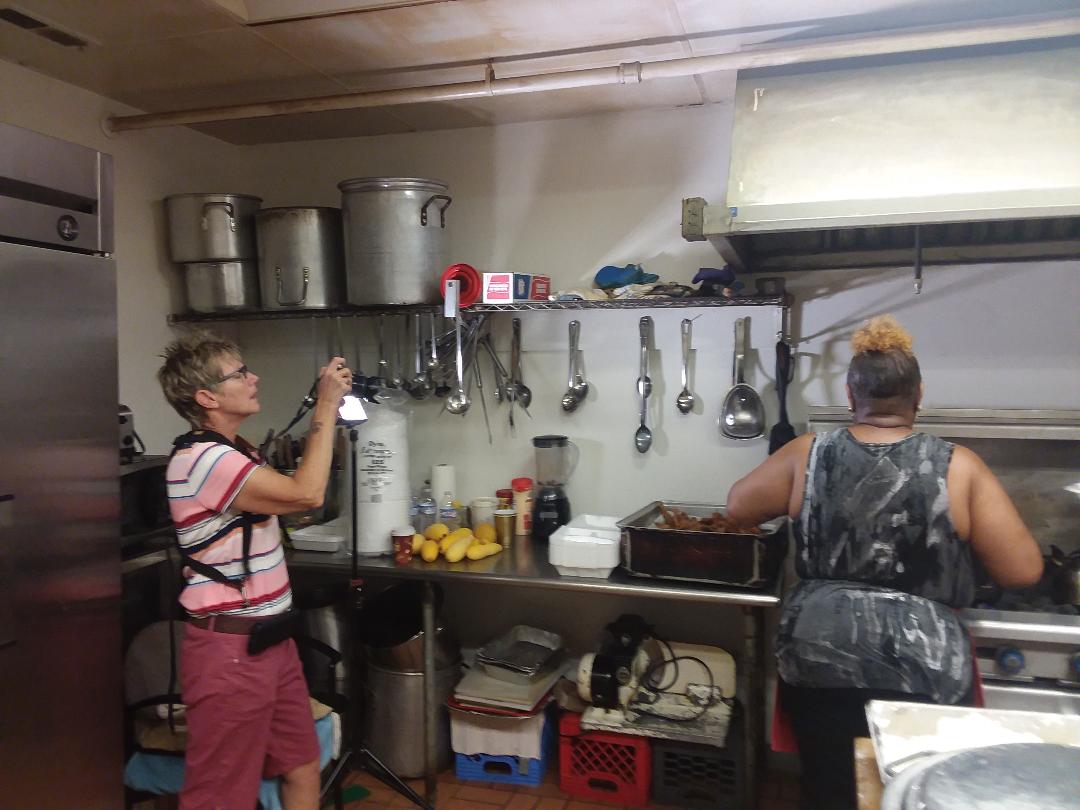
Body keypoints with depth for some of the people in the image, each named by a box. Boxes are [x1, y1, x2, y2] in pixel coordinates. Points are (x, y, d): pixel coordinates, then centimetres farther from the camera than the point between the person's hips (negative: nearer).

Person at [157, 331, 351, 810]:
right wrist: (326, 405, -19)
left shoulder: (232, 450, 12)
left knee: (302, 767, 19)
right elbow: (306, 493, -26)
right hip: (230, 649, -10)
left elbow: (292, 484, 21)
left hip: (268, 637, 10)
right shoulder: (202, 459, -21)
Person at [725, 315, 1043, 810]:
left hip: (818, 660, 2)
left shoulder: (807, 455, -3)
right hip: (925, 671, -1)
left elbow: (738, 508, 11)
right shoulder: (958, 467, -7)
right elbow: (1022, 570, -3)